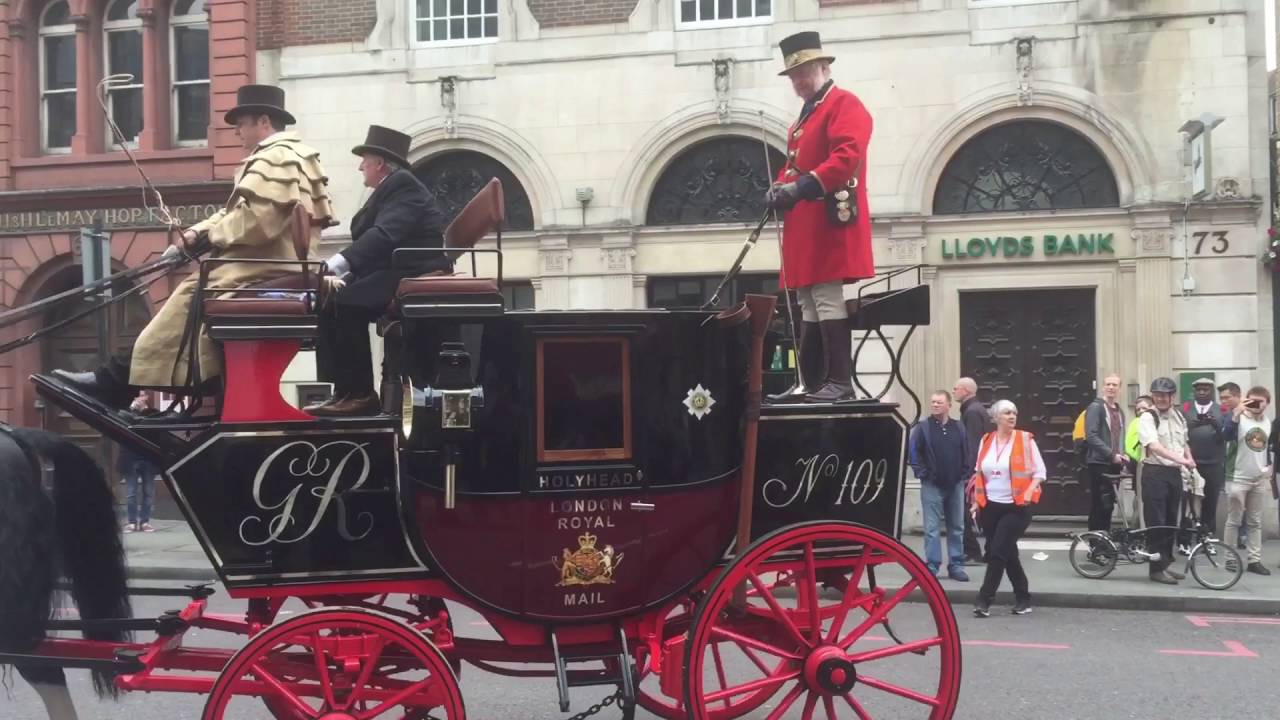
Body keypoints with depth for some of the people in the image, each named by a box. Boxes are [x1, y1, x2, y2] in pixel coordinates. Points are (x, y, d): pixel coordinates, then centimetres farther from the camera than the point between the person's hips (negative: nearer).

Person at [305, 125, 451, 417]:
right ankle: (344, 390, -3)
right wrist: (340, 273, -1)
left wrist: (335, 266, -29)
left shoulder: (402, 184, -9)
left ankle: (360, 394, -18)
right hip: (396, 275, 11)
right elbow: (373, 238, 14)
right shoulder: (391, 188, 22)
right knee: (327, 300, 2)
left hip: (414, 278, -11)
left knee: (343, 301, -25)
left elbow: (385, 235, -24)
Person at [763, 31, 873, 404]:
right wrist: (780, 188, 2)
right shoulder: (806, 116, 25)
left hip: (828, 224, -9)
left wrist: (803, 186, -28)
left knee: (828, 301, -12)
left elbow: (848, 155, -20)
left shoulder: (845, 104, -4)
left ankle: (840, 383, -10)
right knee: (810, 307, 9)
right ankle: (810, 383, 13)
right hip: (805, 229, 10)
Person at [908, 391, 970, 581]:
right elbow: (913, 452, -4)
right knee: (932, 528, -3)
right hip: (932, 485, -3)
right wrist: (922, 473, -9)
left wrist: (964, 474, 2)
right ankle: (932, 566, 1)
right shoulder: (922, 428, -3)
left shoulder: (958, 428, 6)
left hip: (955, 485, 3)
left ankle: (956, 566, 16)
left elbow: (967, 452, 11)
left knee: (957, 527, 8)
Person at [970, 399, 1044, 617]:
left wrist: (1029, 491, -19)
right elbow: (979, 473, 16)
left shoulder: (1025, 439, -5)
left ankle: (984, 600, -6)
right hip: (990, 506, 5)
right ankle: (1023, 597, 24)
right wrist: (976, 501, 10)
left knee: (998, 552, -9)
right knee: (1008, 553, 11)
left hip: (1016, 507, -5)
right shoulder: (986, 441, 7)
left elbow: (1039, 471, -3)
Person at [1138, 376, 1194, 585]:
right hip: (1155, 472, -7)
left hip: (1175, 473, 7)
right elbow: (1154, 445, -23)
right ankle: (1156, 568, 0)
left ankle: (1165, 564, 22)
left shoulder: (1178, 417, 12)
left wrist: (1189, 460, 7)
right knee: (1156, 522, -6)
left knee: (1171, 521, 12)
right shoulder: (1147, 417, -10)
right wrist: (1179, 459, -32)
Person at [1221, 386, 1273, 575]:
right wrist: (1236, 414, -40)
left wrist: (1271, 466, 5)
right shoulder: (1238, 418, -9)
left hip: (1260, 479, 5)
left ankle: (1255, 560, 13)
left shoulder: (1268, 423, 9)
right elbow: (1227, 435, -30)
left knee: (1255, 522, 9)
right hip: (1238, 478, -5)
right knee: (1234, 521, 1)